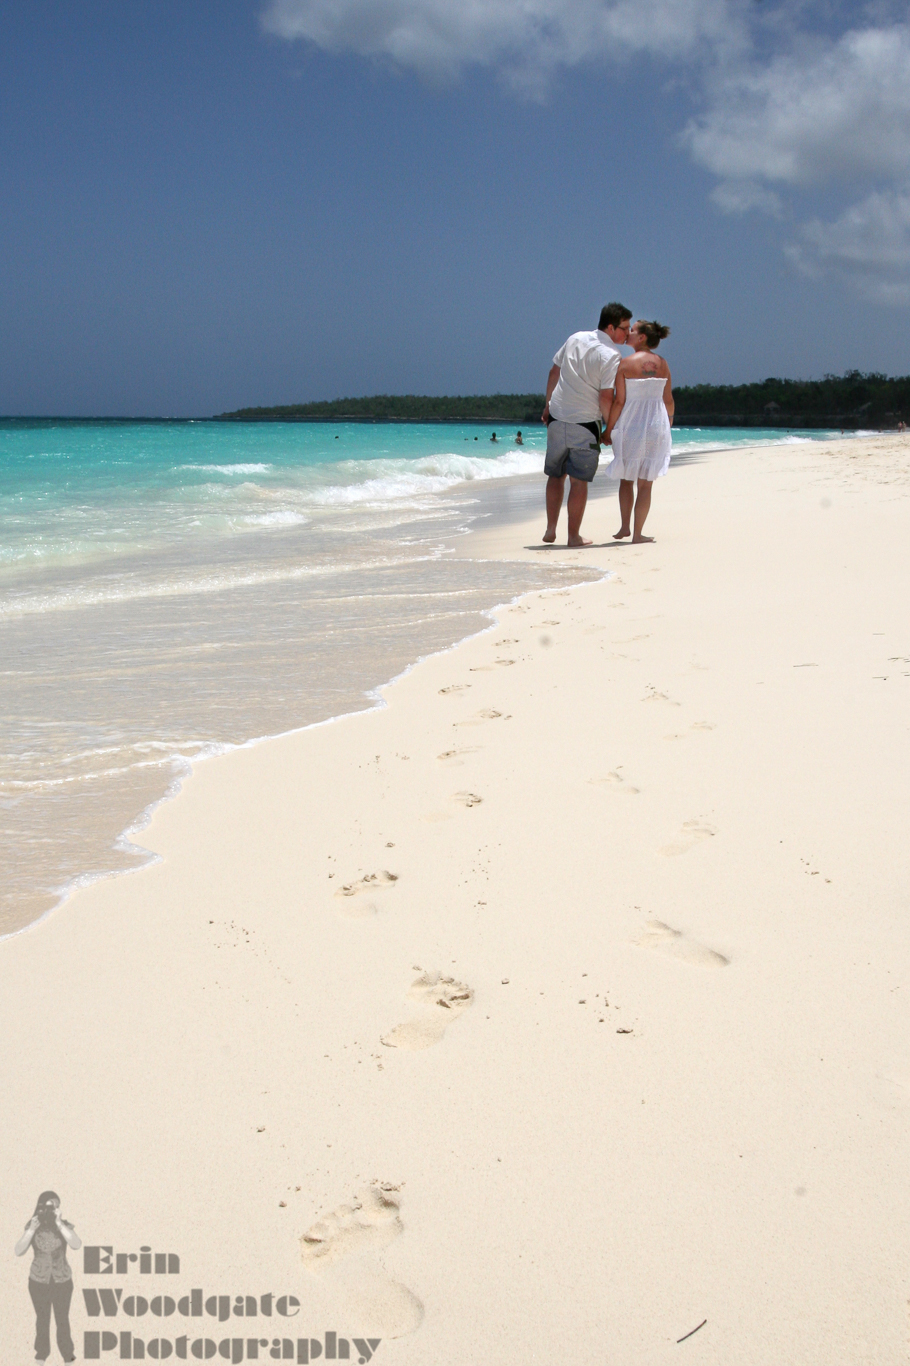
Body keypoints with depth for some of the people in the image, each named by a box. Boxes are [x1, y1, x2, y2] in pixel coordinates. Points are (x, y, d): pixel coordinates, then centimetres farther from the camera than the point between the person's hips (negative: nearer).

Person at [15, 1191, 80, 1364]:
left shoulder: (65, 1226, -14)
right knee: (42, 1318, 17)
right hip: (38, 1281, 1)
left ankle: (68, 1356, 28)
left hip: (62, 1281, -1)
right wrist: (32, 1230, -30)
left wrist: (59, 1223, -34)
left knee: (63, 1319, 11)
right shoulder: (32, 1226, -11)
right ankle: (41, 1354, 37)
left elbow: (76, 1245, -30)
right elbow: (18, 1251, -18)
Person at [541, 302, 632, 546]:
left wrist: (548, 404, 24)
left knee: (555, 475, 15)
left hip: (557, 418, 6)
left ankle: (550, 530, 17)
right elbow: (606, 399, -16)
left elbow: (554, 371, 14)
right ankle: (574, 535, 4)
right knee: (579, 480, 1)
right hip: (585, 424, -6)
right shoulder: (611, 356, -13)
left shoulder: (575, 339, 6)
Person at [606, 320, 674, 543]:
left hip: (629, 425, -2)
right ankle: (637, 533, 4)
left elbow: (619, 401, -11)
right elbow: (668, 400, 6)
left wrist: (608, 429, -2)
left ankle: (625, 527, 12)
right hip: (656, 425, 2)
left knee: (626, 479, 15)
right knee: (645, 482, 5)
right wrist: (667, 425, 20)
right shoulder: (662, 364, 3)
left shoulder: (624, 364, -8)